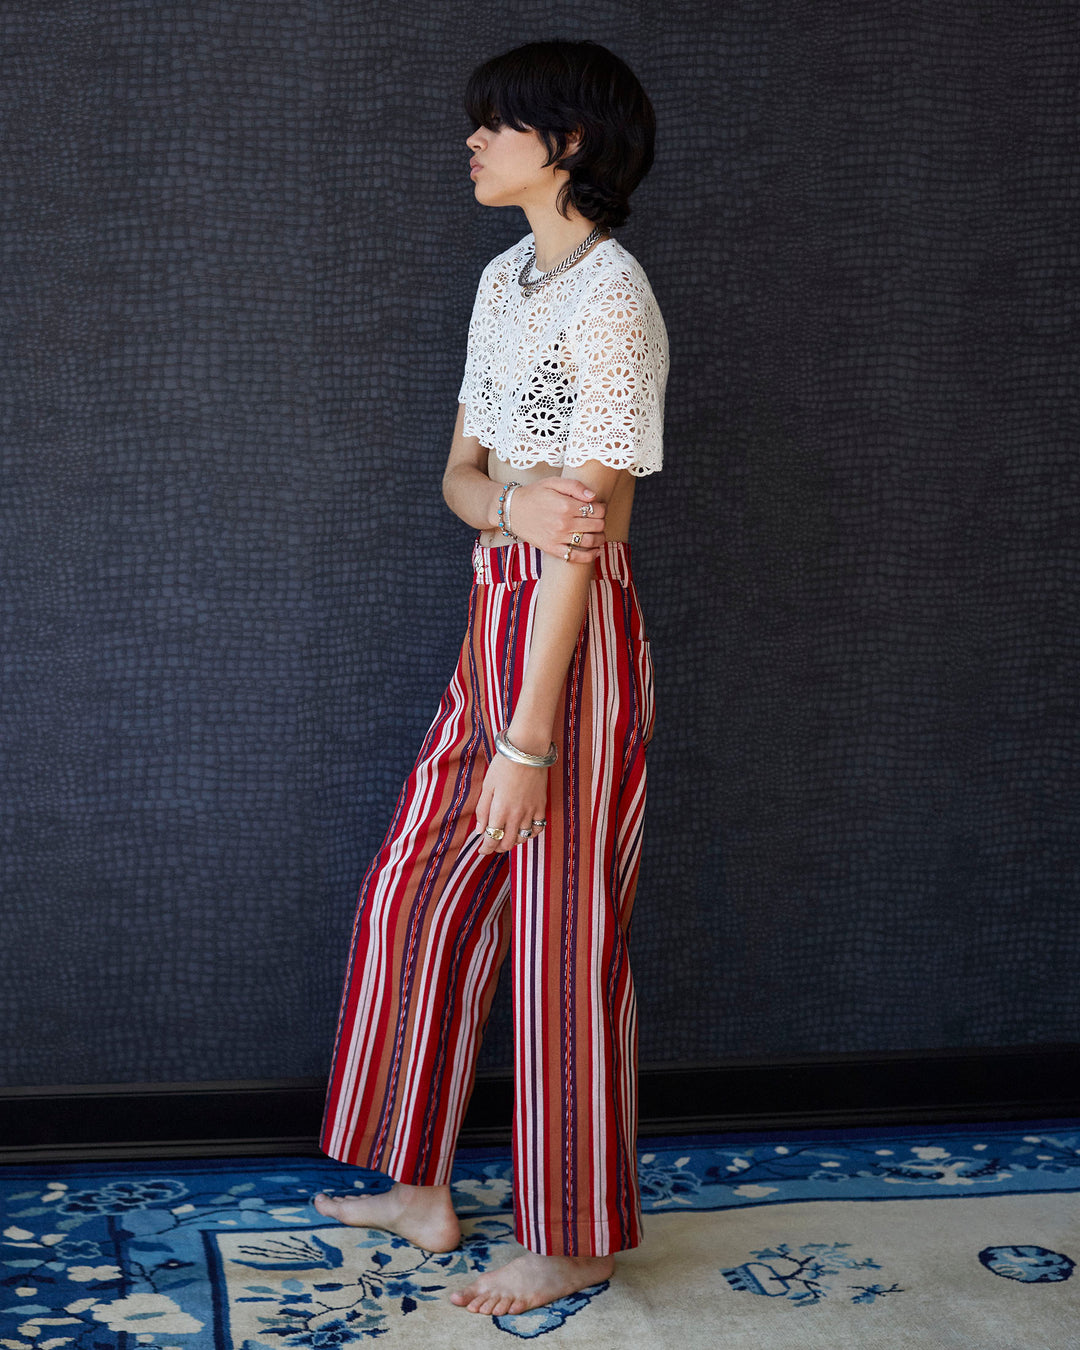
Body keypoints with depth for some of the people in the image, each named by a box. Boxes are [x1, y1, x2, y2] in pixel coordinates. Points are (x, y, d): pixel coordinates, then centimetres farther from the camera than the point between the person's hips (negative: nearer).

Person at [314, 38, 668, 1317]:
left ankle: (575, 1239, 19)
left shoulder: (612, 300, -18)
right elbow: (461, 472, 10)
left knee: (562, 938, 2)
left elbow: (585, 535, -21)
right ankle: (422, 1189, 30)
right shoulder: (505, 280, 11)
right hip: (496, 615, 9)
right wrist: (516, 501, -16)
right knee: (414, 899, 14)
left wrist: (528, 742, -22)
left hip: (573, 641, -9)